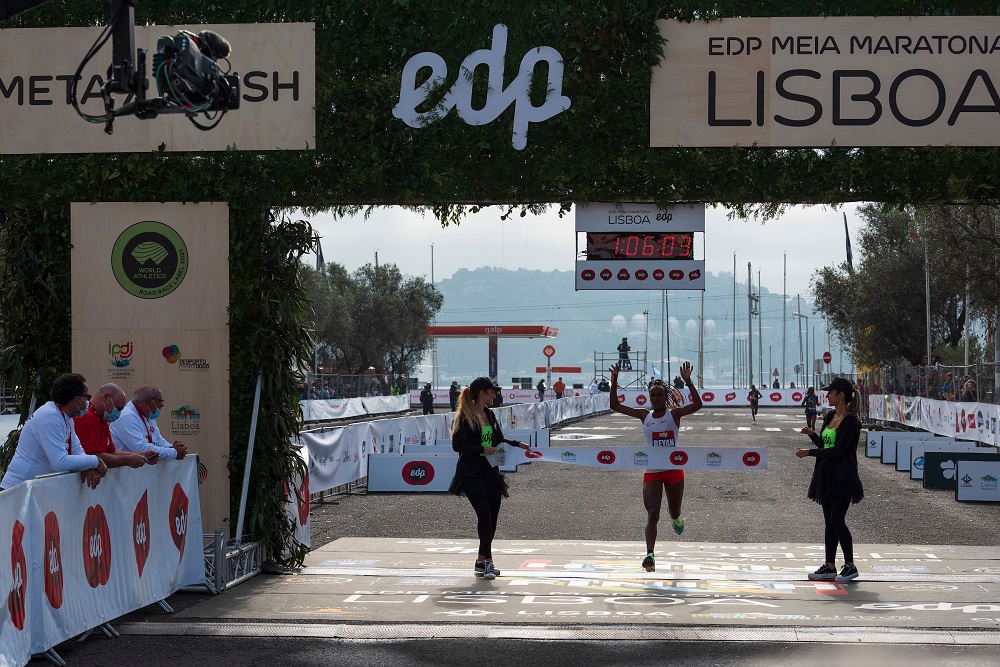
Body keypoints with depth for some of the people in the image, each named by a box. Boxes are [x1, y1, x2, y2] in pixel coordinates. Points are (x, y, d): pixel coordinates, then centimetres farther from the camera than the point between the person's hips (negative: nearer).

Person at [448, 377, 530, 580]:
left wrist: (517, 444, 9)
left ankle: (482, 562, 17)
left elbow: (498, 439, 23)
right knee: (484, 515, -14)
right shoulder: (465, 416, -10)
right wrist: (482, 449, -19)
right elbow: (457, 444, -16)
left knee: (492, 517, 7)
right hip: (472, 473, -8)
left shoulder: (489, 414, 13)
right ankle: (487, 561, -8)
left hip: (490, 471, 8)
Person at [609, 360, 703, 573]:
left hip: (673, 470, -1)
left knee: (674, 512, 15)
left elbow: (697, 405, -20)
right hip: (651, 472, 1)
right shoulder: (644, 415, 4)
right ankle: (650, 555, -23)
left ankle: (676, 518, 55)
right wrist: (614, 383, -7)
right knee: (652, 513, -13)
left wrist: (688, 382, -29)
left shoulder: (674, 414, -4)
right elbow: (615, 406, 4)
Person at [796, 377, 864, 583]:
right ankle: (830, 566, 13)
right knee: (829, 521, 9)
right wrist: (812, 434, -1)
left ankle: (850, 566, 1)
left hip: (843, 477, -8)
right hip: (827, 476, 9)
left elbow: (838, 450, -20)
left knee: (837, 520, -9)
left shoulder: (850, 421, -15)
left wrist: (809, 452, -16)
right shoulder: (829, 417, 12)